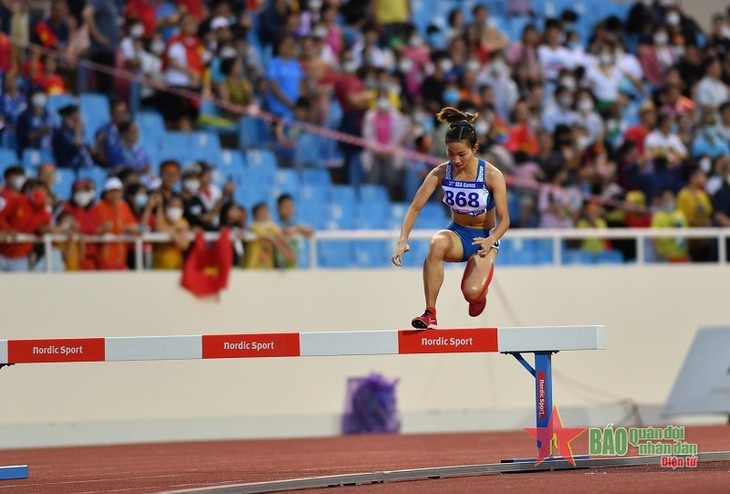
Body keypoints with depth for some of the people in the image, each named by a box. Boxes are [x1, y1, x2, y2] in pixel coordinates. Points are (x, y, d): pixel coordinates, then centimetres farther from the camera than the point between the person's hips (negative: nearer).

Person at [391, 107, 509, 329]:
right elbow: (415, 207, -11)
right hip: (457, 234, 2)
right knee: (437, 243, -37)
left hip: (484, 237, -2)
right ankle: (429, 313, -33)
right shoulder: (441, 173, -11)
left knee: (472, 292, -28)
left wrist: (491, 240, -37)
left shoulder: (491, 175, -18)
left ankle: (480, 293, 15)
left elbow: (504, 219, -16)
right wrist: (403, 240, -27)